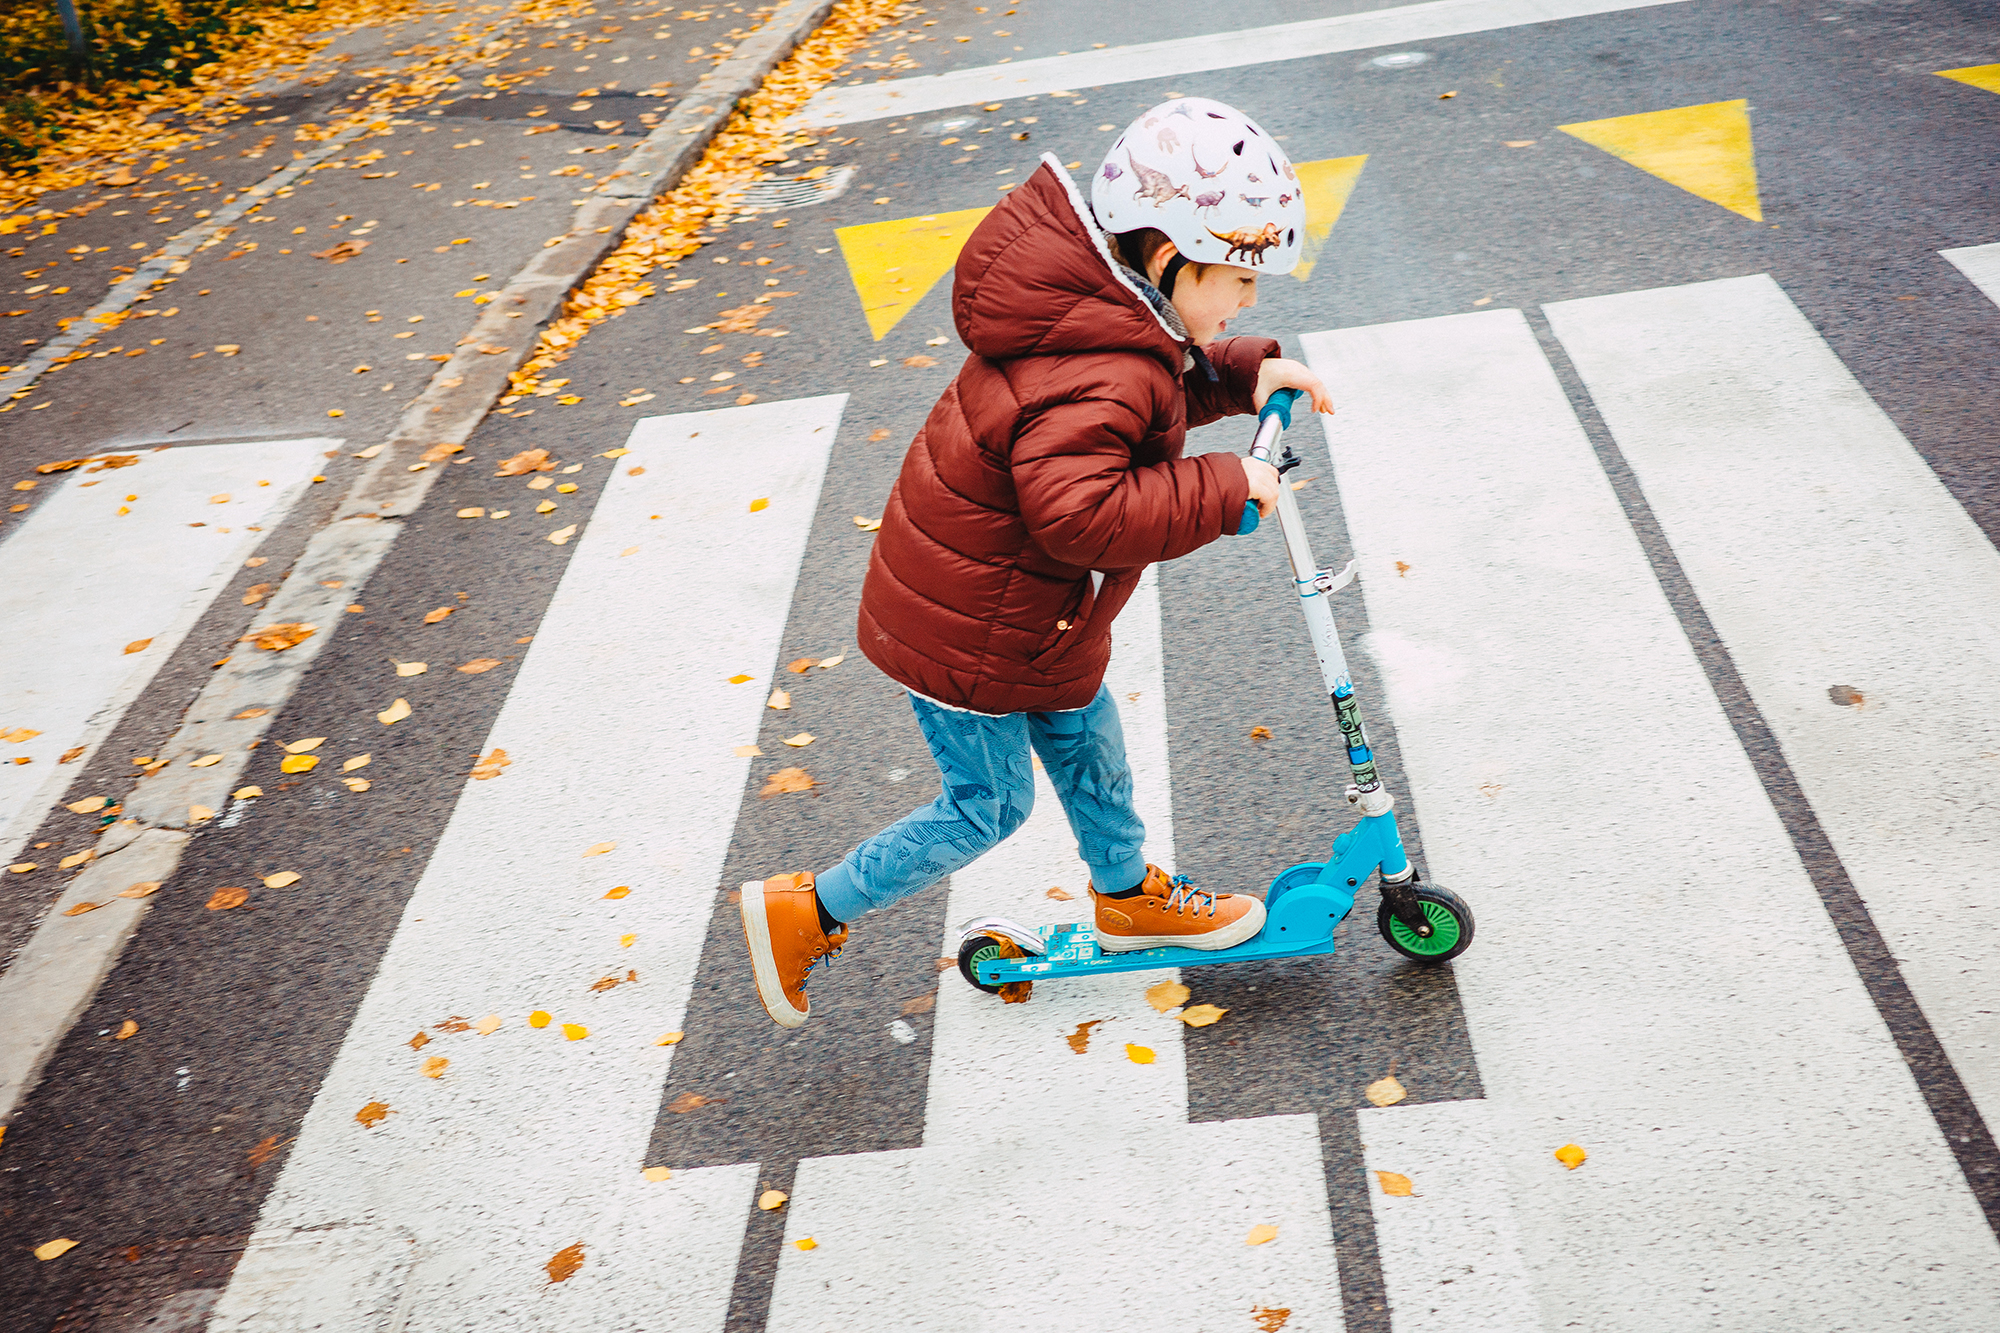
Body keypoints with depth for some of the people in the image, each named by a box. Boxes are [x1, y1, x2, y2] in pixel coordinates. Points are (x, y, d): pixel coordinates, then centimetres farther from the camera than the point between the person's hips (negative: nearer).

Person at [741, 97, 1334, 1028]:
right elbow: (1083, 513, -43)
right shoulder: (1097, 378, -33)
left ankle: (1129, 896, 48)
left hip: (1020, 605, 10)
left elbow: (1169, 383, 18)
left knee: (1087, 747, 24)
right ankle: (800, 914, 22)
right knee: (989, 808, 8)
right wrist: (1224, 490, -34)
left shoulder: (1104, 310, 0)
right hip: (968, 633, -10)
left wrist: (1246, 373, 1)